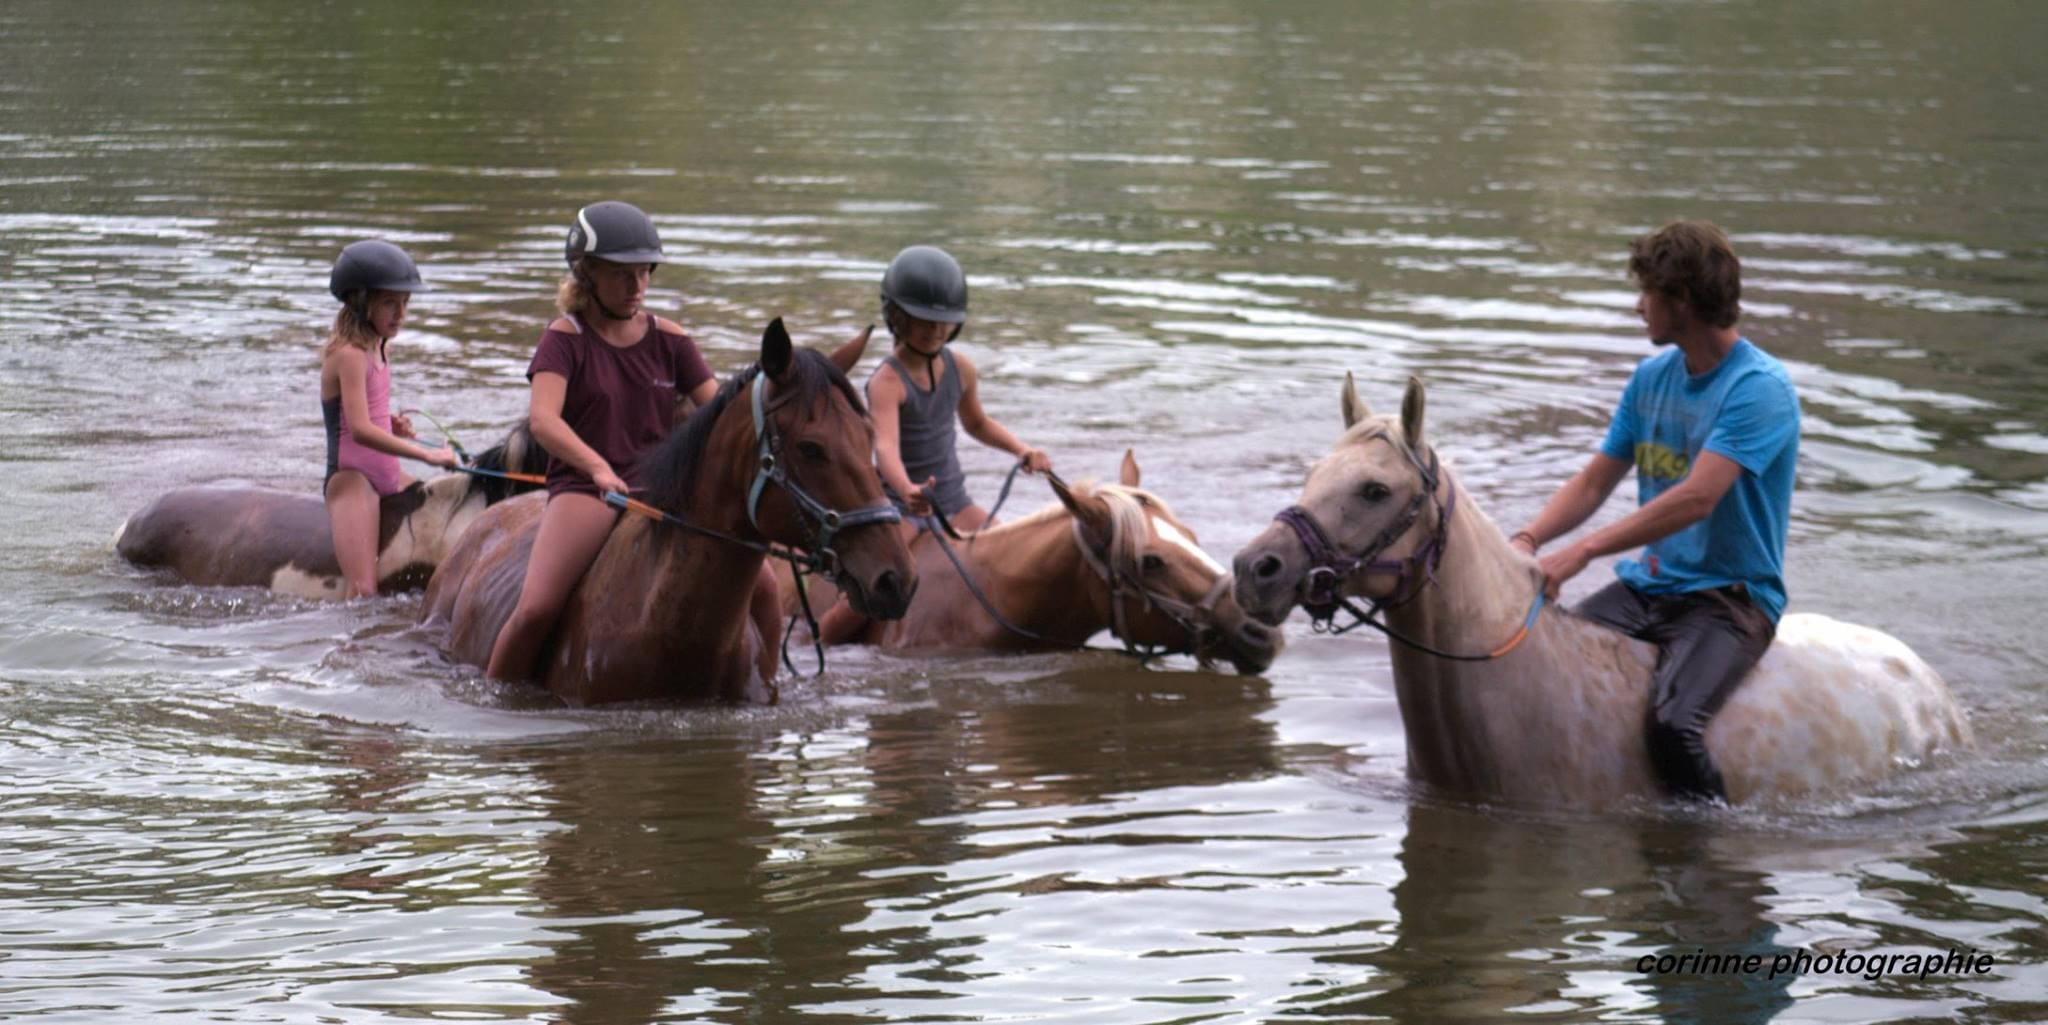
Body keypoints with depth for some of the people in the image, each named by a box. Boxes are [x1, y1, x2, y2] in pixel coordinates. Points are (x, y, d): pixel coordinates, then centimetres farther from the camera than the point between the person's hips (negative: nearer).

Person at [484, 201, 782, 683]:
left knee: (761, 586, -13)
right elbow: (542, 419, -19)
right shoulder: (565, 339, -2)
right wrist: (598, 468, -37)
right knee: (536, 608, -27)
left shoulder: (668, 339, 11)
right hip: (584, 490, -4)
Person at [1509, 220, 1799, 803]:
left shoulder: (1761, 388, -14)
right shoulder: (1652, 378, 12)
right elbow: (1595, 481, 16)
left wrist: (1584, 550, -29)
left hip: (1730, 597, -7)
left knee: (1672, 721, -33)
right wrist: (1529, 541, -5)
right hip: (1646, 584, 7)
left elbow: (1696, 498, -24)